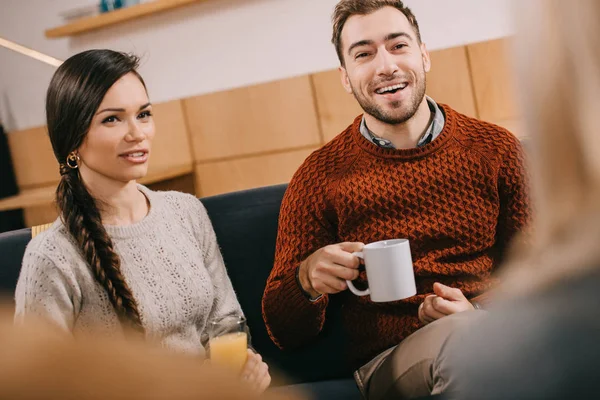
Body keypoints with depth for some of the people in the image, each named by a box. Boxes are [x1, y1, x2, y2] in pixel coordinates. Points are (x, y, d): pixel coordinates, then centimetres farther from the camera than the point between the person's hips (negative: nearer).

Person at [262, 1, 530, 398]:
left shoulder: (496, 149, 7)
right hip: (391, 361, -1)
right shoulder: (320, 176, 4)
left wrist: (481, 310, -12)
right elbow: (285, 332, 6)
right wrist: (307, 281, -17)